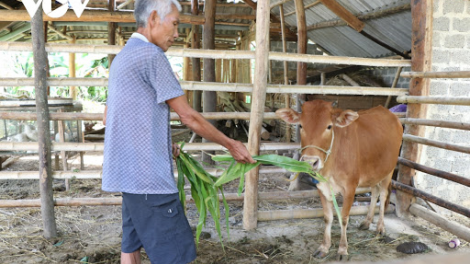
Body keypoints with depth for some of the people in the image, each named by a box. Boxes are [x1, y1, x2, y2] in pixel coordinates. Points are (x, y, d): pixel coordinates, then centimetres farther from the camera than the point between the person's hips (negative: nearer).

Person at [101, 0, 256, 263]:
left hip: (128, 171, 10)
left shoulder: (123, 57, 17)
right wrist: (231, 144, 1)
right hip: (148, 175, -10)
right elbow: (189, 116, -11)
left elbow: (109, 115, 22)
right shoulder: (150, 55, -12)